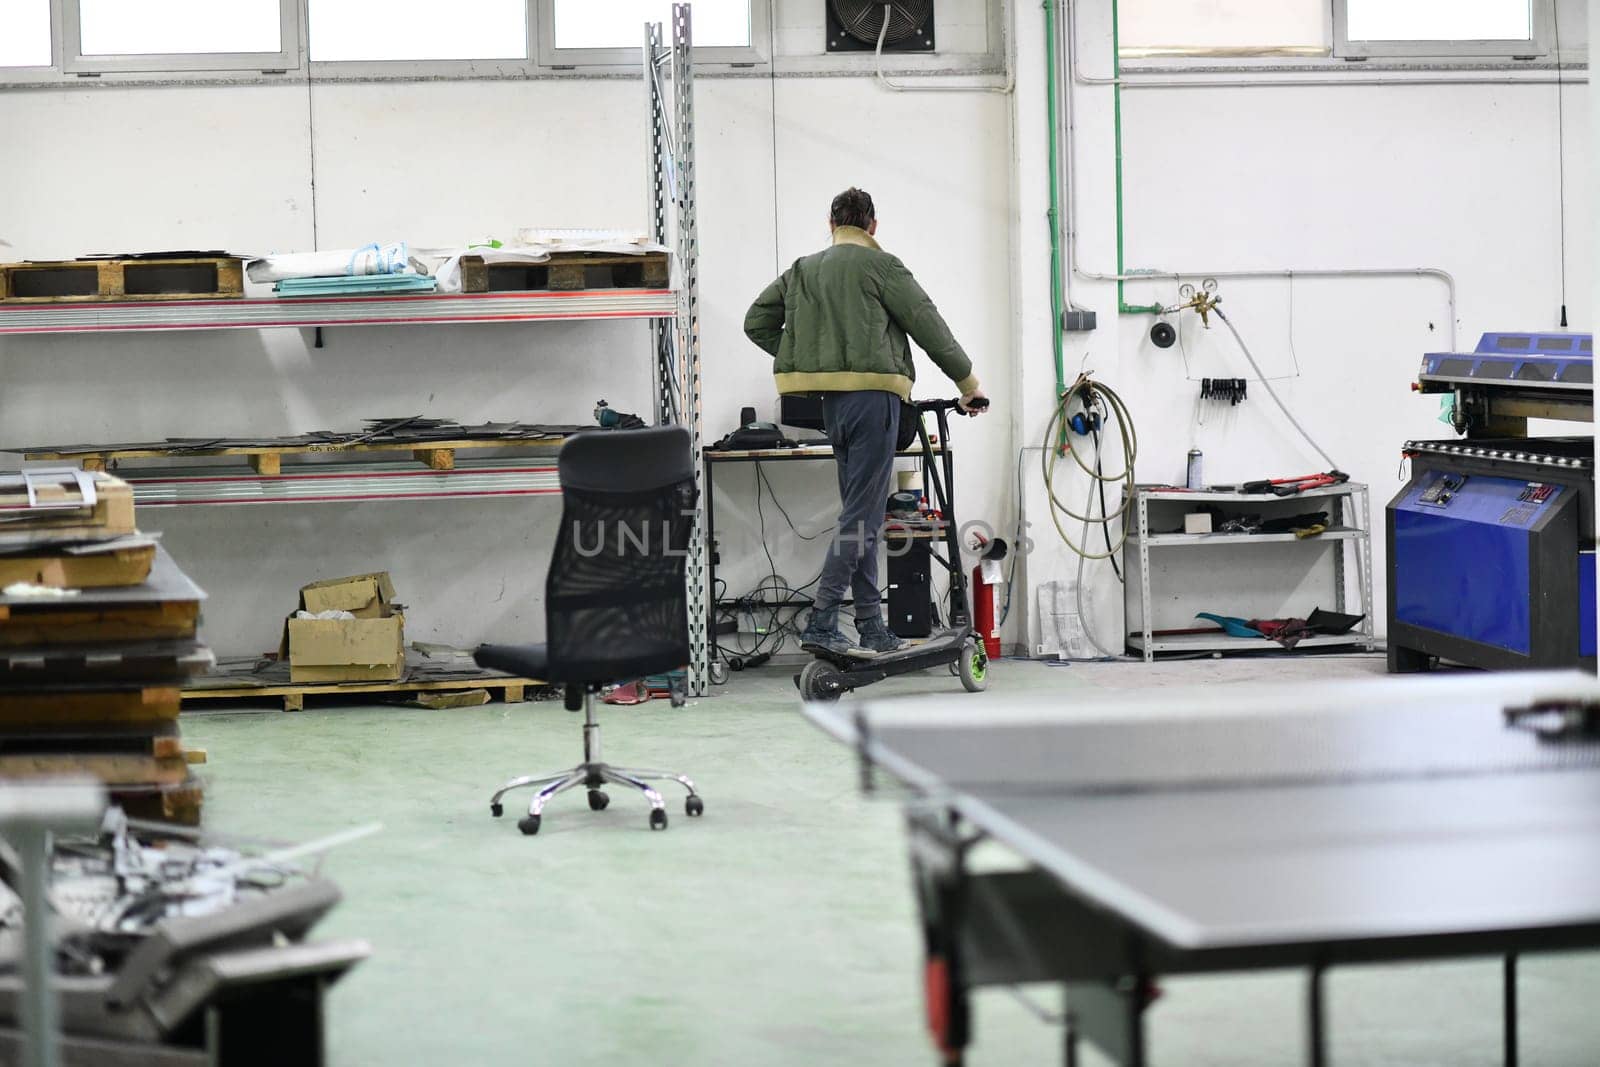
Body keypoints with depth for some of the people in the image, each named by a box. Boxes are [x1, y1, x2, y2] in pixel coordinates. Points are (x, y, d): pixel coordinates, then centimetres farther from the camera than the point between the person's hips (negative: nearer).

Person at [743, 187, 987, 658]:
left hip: (832, 401, 7)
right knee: (862, 513, -8)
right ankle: (821, 623, -15)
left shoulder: (802, 270, 16)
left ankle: (872, 628, 12)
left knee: (861, 512, 12)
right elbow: (927, 324, -3)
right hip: (871, 392, -7)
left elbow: (756, 323, 17)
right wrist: (966, 379, 8)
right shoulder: (879, 265, -4)